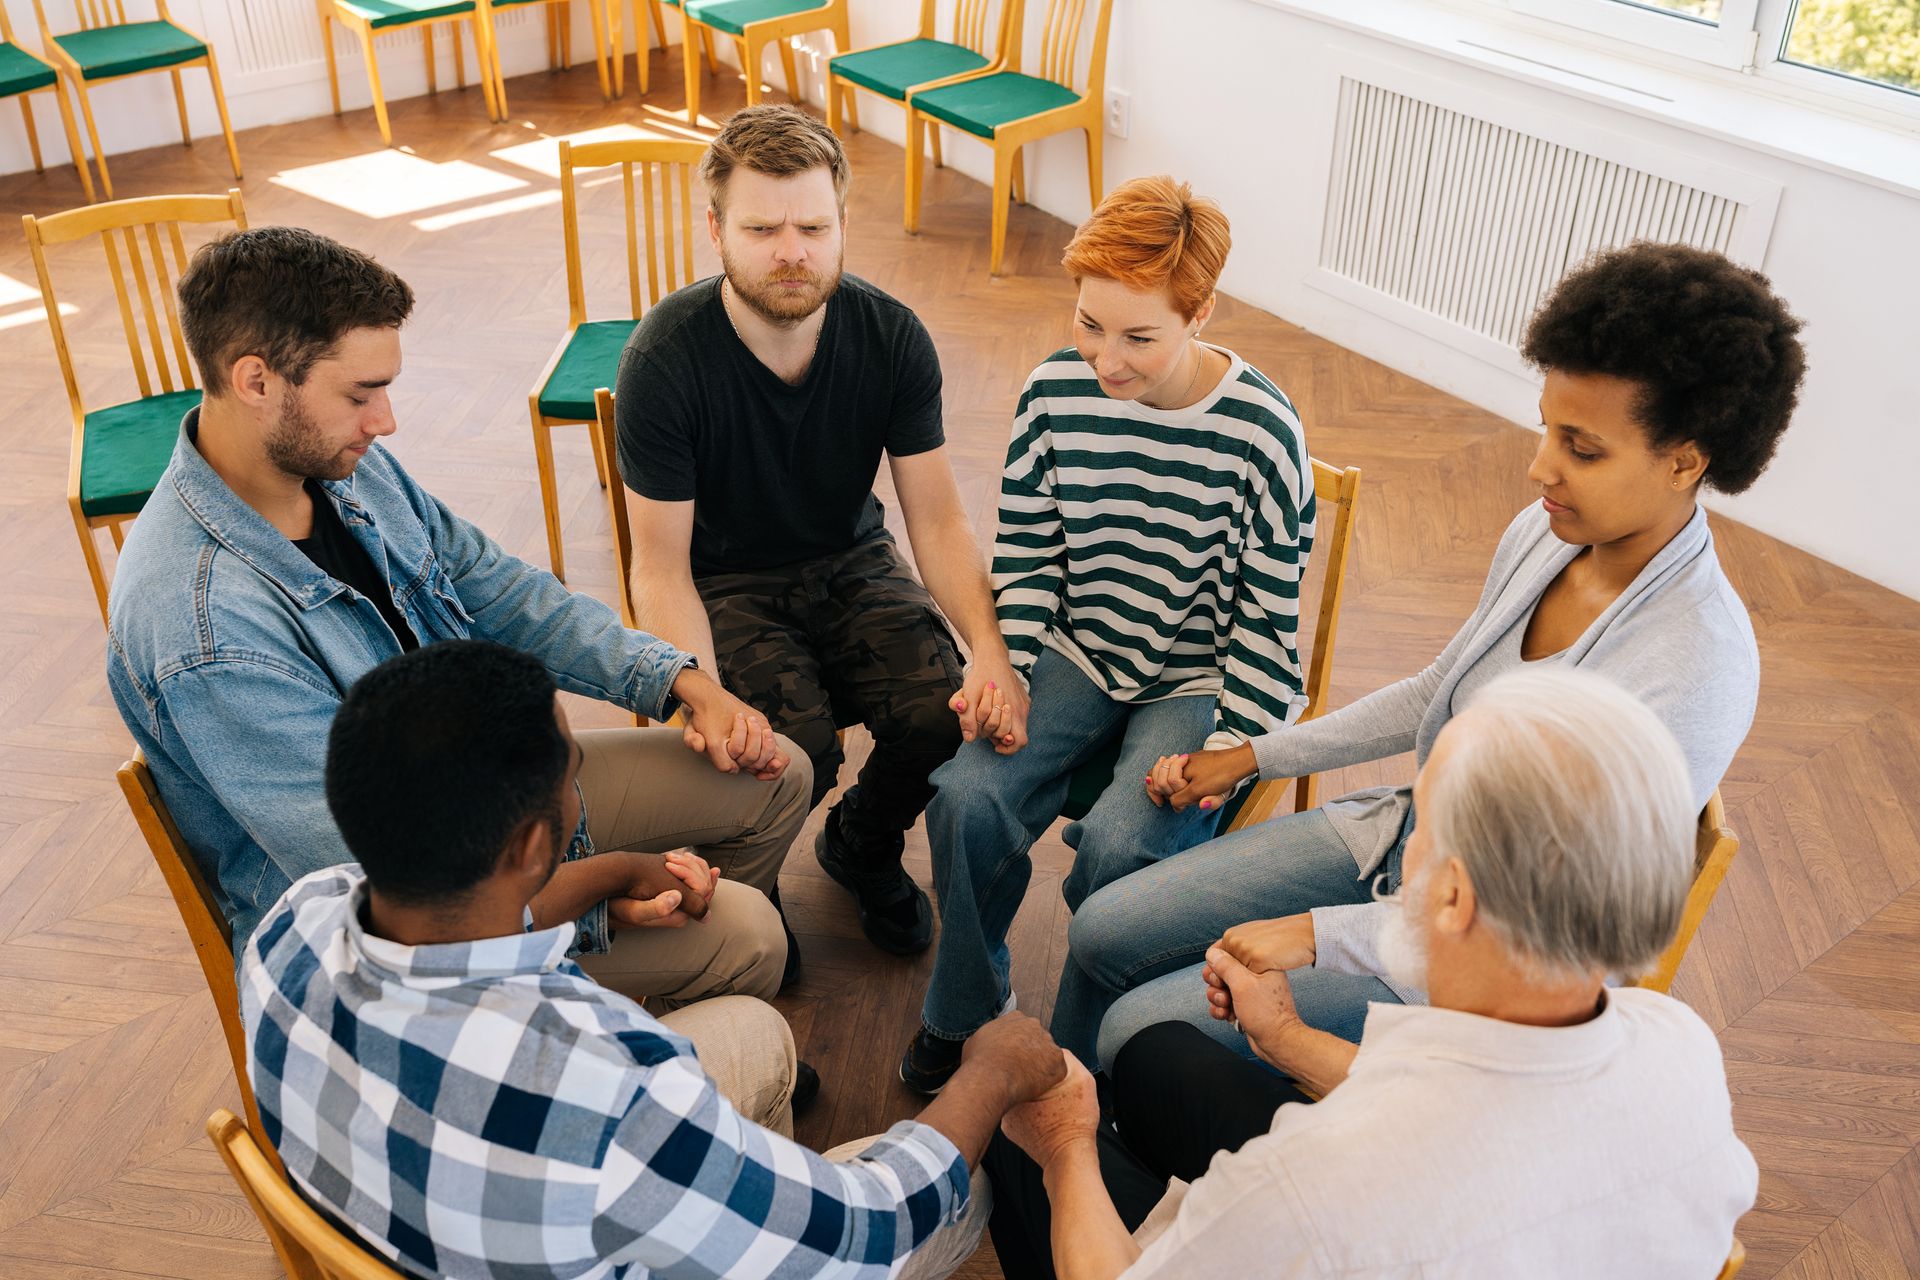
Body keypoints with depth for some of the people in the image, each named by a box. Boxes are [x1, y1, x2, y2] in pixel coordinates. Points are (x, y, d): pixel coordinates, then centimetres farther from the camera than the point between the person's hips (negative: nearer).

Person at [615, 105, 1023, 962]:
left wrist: (988, 649, -27)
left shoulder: (891, 338, -13)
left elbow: (937, 517, -9)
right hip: (726, 582, -3)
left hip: (851, 563, 3)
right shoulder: (664, 359, -22)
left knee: (944, 713, -21)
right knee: (796, 753, -28)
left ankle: (863, 845, 15)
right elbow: (661, 566, -18)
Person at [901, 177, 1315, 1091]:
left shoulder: (1259, 432, -16)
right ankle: (963, 1009, 7)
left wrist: (1233, 742, -16)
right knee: (966, 794, -21)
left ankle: (1076, 1069, -1)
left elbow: (1272, 607, -9)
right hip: (1077, 654, 3)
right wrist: (1001, 666, -8)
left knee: (1119, 843, -27)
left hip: (1200, 681, -3)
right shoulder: (1054, 393, -6)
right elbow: (1025, 549, 5)